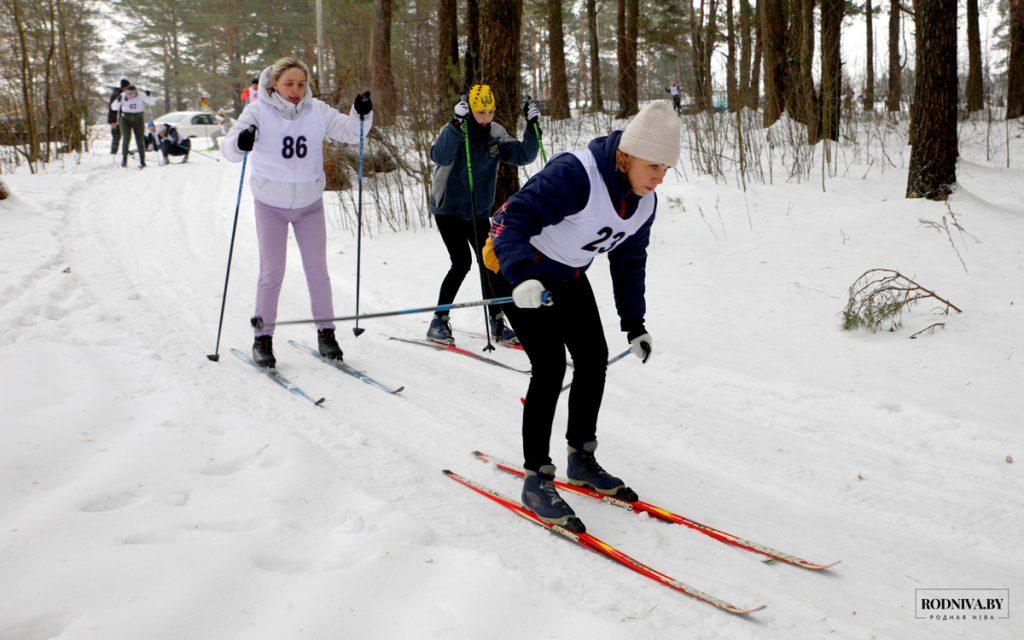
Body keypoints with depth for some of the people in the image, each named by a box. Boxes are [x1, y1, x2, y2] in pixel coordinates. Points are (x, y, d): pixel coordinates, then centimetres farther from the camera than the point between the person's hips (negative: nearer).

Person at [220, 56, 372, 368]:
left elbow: (350, 132, 0)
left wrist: (361, 114, -21)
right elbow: (228, 148, -17)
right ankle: (263, 339, 11)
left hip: (309, 202, 2)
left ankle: (325, 333, 19)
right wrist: (240, 142, -40)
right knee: (272, 273, -1)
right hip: (271, 204, -2)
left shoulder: (316, 111, -5)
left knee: (318, 272, 7)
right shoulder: (259, 111, -12)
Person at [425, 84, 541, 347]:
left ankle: (496, 322, 13)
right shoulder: (454, 132, -16)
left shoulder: (496, 136, -1)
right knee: (462, 262, -15)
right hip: (448, 210, -5)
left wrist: (532, 127, -19)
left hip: (479, 213, 5)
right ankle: (439, 321, -5)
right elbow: (440, 156, -36)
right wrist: (456, 123, -46)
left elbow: (523, 155, -6)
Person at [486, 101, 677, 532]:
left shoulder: (644, 202, -5)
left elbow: (629, 260, 8)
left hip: (568, 277, 8)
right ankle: (536, 480, -6)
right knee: (551, 365, -17)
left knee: (594, 359, 6)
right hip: (521, 270, -8)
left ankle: (581, 459, 24)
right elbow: (513, 221, -35)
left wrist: (633, 322, 8)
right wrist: (523, 277, -51)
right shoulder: (574, 175, -32)